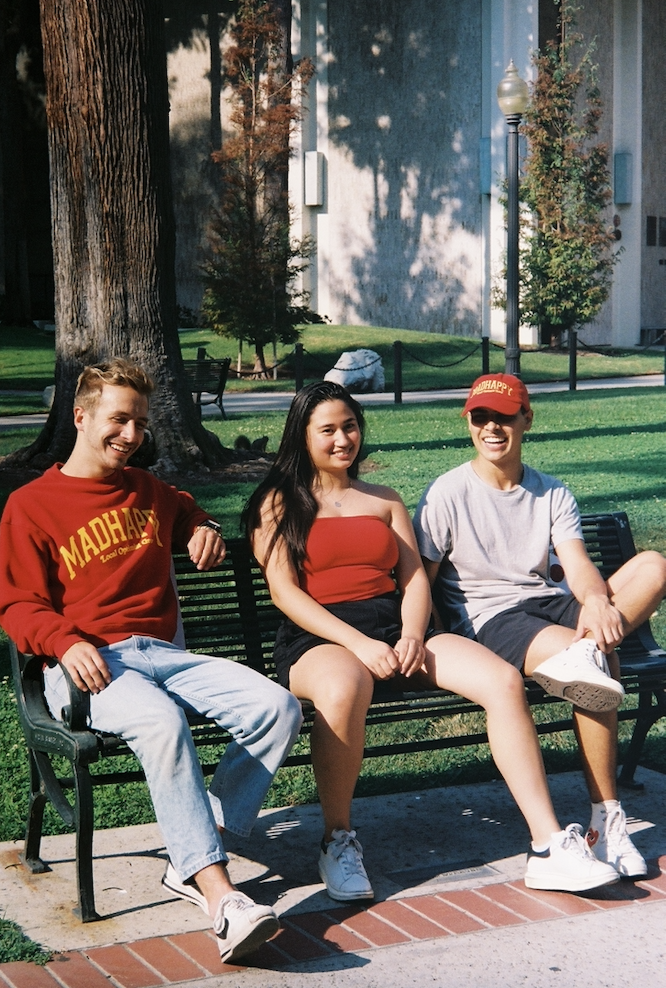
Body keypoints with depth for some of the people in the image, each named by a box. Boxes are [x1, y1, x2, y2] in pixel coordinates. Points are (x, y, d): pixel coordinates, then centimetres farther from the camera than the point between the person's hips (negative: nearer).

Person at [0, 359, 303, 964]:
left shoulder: (149, 491, 25)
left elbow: (191, 515, 47)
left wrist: (206, 531, 21)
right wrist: (66, 643, -19)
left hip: (165, 653, 6)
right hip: (88, 665, -5)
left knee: (278, 708, -22)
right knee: (161, 720, -40)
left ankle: (193, 864, -21)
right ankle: (220, 896, -42)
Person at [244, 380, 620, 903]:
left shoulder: (385, 500, 25)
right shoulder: (279, 503, 11)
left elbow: (414, 577, 14)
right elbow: (285, 593, -2)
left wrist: (413, 636, -9)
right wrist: (359, 644, -16)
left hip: (396, 629, 5)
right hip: (320, 639, -4)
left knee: (504, 680, -21)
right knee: (342, 689, -43)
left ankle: (548, 846, -21)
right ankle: (338, 840, -20)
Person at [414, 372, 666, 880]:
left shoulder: (553, 494, 14)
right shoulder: (447, 494, 2)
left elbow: (576, 562, -3)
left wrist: (596, 600, -26)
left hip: (553, 605, 5)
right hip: (489, 617, -5)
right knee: (601, 668, -33)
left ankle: (583, 653, -42)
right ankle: (606, 821, -29)